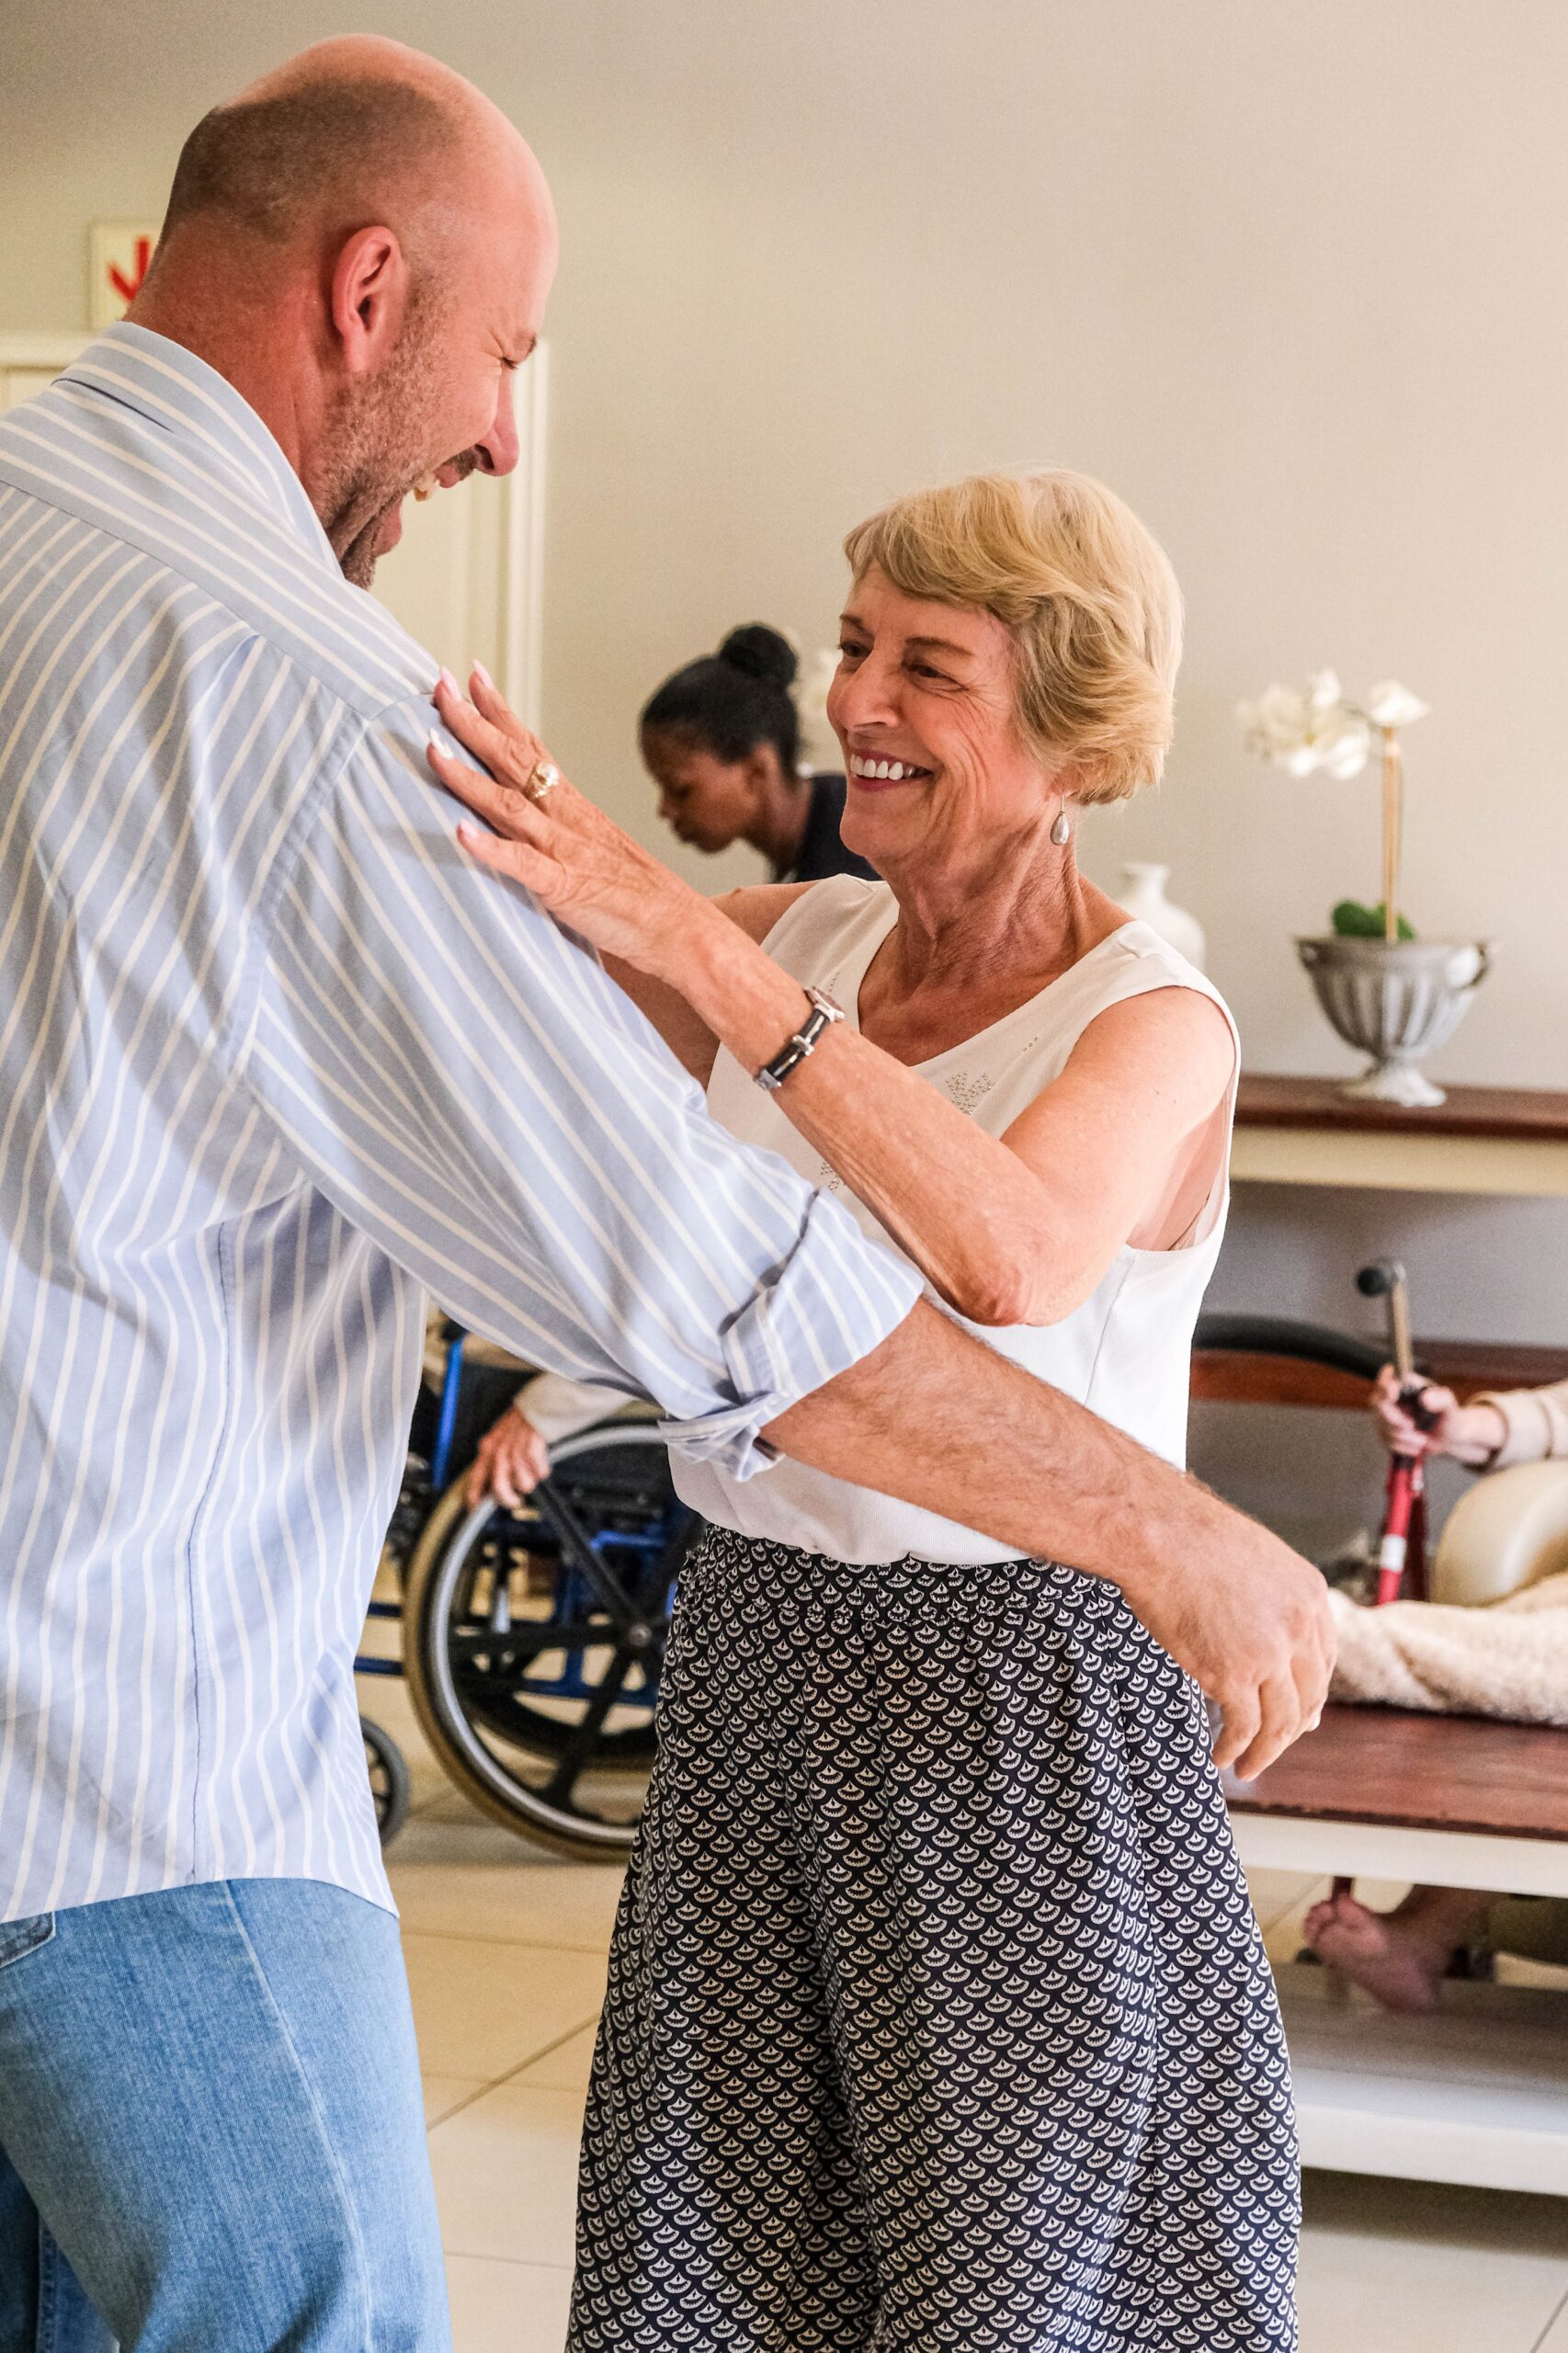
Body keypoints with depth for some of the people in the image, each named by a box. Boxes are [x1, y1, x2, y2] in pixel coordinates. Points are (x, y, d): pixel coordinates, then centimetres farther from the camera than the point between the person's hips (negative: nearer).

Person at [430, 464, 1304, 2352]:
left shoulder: (1155, 1023, -14)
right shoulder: (800, 942, 4)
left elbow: (1011, 1255, -35)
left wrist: (687, 942, -40)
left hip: (1017, 1689, -5)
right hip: (752, 1648, 6)